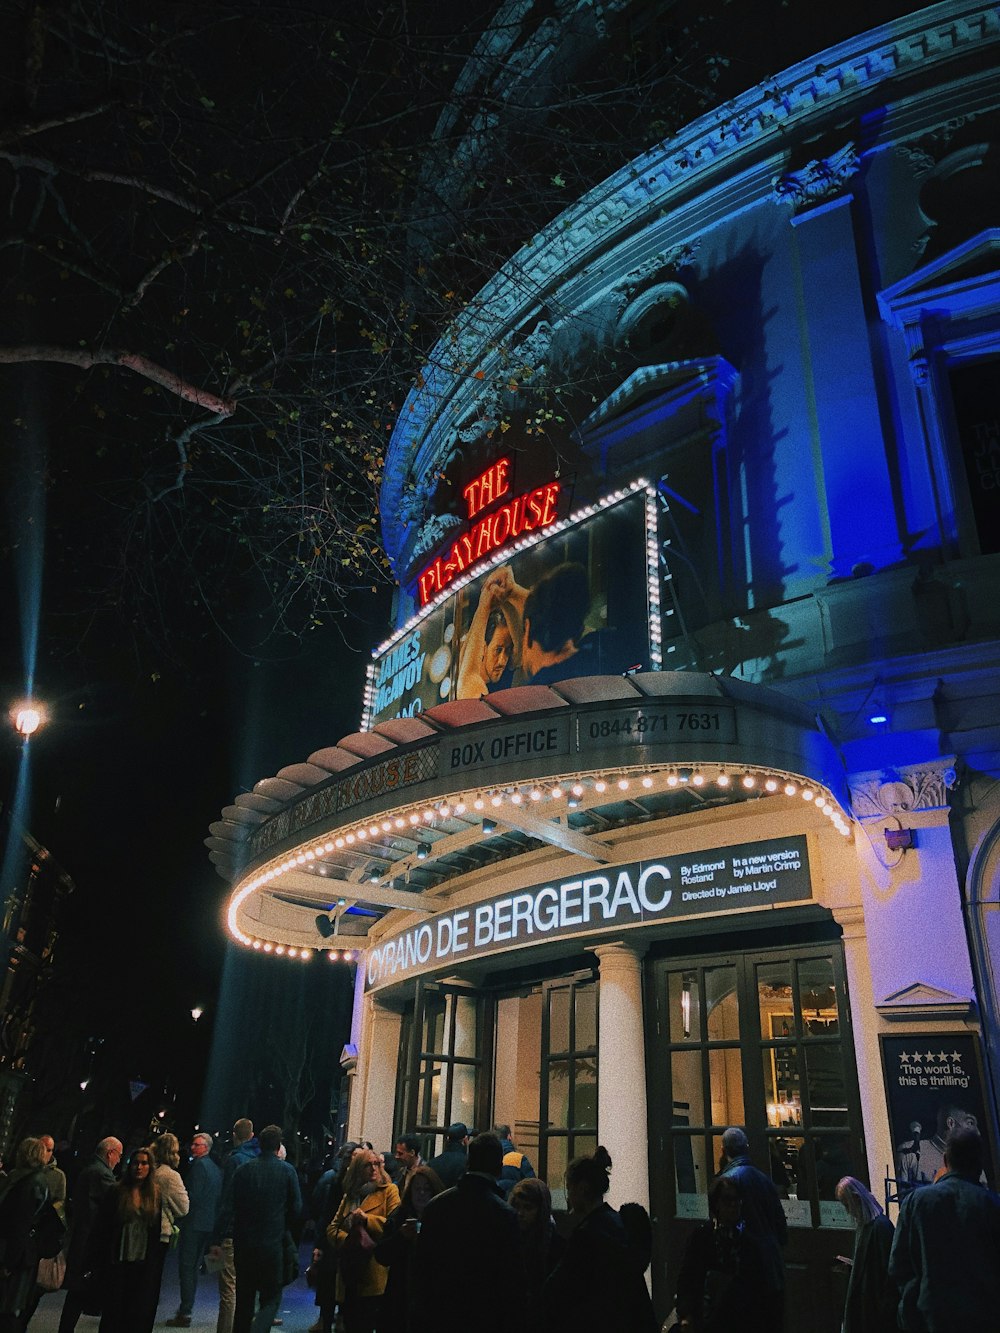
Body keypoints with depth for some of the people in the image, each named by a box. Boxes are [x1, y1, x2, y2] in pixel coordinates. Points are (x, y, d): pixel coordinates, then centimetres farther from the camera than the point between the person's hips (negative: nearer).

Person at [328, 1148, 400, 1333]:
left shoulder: (389, 1191, 1)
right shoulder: (350, 1195, 17)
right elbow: (332, 1228, 12)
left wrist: (367, 1219, -19)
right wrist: (347, 1240, -8)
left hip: (374, 1275, -5)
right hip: (349, 1274, 5)